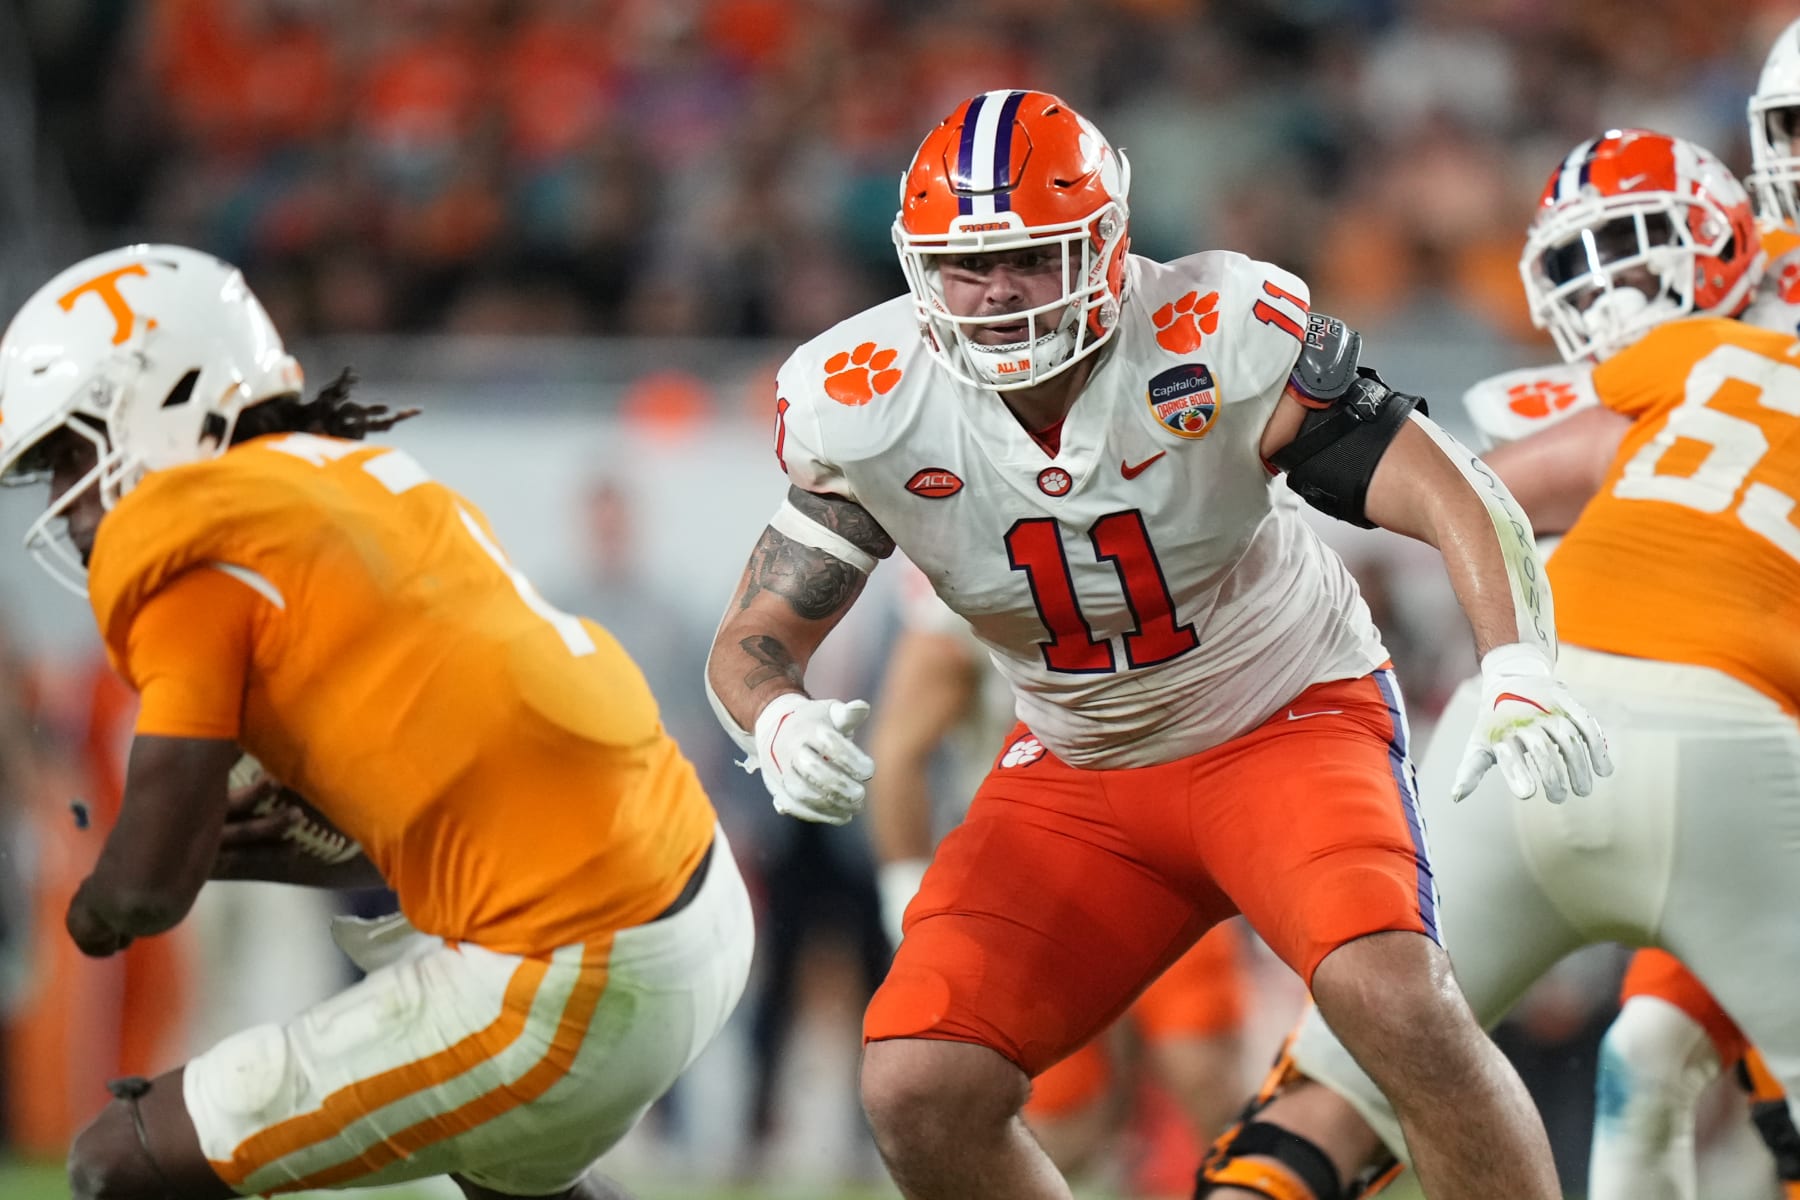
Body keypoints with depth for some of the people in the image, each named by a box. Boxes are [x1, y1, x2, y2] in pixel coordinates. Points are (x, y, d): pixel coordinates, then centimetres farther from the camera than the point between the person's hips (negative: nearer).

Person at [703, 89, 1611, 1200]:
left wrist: (1520, 676, -46)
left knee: (1398, 1003, -30)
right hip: (1075, 768, 4)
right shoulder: (863, 407, -15)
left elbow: (1456, 497, -28)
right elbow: (756, 639, -8)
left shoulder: (1217, 344, -25)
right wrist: (781, 725, -33)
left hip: (1285, 720, -3)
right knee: (919, 1093, -11)